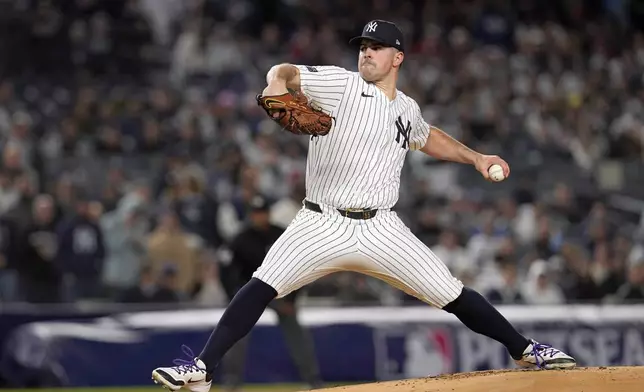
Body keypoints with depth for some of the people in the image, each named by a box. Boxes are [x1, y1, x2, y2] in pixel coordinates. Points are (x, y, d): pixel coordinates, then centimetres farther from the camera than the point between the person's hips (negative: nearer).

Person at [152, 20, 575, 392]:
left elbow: (428, 138, 36)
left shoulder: (408, 109, 14)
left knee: (453, 294, -3)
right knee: (262, 287, -20)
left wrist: (476, 158, 28)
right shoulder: (339, 84, -1)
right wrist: (278, 85, -36)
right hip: (322, 225, -3)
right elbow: (283, 73, -13)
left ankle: (525, 351, 14)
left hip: (381, 231, 3)